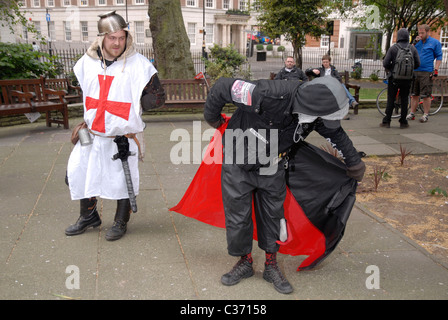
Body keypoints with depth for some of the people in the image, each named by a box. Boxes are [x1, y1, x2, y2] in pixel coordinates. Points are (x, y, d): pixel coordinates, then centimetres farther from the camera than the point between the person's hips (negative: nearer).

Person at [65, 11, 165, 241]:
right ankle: (89, 216, 35)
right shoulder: (88, 61, 0)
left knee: (123, 180, 6)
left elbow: (158, 98, -10)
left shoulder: (138, 64, -14)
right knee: (77, 174, 12)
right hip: (92, 134, 5)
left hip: (123, 138, -5)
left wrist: (132, 105, -10)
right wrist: (89, 115, 13)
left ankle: (121, 222, 29)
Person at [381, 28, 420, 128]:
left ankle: (387, 121, 4)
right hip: (407, 79, 2)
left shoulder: (393, 48, -8)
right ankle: (403, 122, 11)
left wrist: (389, 68, 12)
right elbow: (417, 64, 2)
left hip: (394, 78, -2)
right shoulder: (412, 48, 0)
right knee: (404, 100, 9)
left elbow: (385, 63, -10)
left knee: (391, 100, 3)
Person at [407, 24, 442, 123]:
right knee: (414, 94, 8)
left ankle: (425, 115, 6)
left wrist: (436, 70, -7)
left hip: (427, 73, -4)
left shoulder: (435, 42, 4)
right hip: (415, 71, 4)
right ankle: (412, 114, 16)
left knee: (426, 95, -3)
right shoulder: (417, 42, 15)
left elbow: (439, 57, 2)